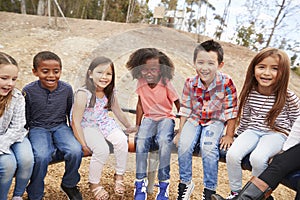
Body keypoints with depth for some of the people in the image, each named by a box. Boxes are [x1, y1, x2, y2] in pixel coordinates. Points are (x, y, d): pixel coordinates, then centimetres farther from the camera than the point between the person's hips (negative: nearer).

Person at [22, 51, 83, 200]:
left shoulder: (66, 89, -2)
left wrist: (75, 133, 12)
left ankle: (69, 185, 7)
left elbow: (71, 113, 12)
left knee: (76, 151, -25)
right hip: (38, 129, -2)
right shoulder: (28, 91, -9)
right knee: (41, 156, -31)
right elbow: (24, 119, 2)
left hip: (60, 126, 2)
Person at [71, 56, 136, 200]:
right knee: (102, 150, -26)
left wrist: (128, 127, 24)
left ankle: (119, 175, 3)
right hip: (87, 126, -5)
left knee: (121, 140, -21)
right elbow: (76, 122, -20)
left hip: (104, 123, 5)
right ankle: (93, 183, 1)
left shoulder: (110, 93, -5)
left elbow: (118, 112, 13)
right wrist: (84, 145, -20)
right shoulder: (83, 94, -23)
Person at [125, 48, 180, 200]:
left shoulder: (166, 84, -11)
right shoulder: (141, 83, -2)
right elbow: (140, 105, 9)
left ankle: (164, 183, -20)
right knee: (141, 140, -28)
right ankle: (141, 181, -17)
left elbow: (178, 105, -4)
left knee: (164, 140, -34)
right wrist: (137, 126, 9)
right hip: (149, 118, 3)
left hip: (166, 117, -2)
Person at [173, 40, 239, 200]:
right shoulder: (190, 83, -12)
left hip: (215, 120, -2)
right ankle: (185, 183, 5)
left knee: (208, 147, -26)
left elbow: (231, 110, -12)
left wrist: (229, 135, -9)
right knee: (184, 145, -20)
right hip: (194, 119, 3)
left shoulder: (226, 83, -20)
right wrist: (180, 132, -2)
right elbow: (185, 109, -3)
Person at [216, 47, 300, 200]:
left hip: (276, 133, -3)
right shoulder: (250, 93, -3)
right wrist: (239, 135, 21)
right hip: (253, 131, 3)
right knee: (232, 154, -22)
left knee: (257, 157, -32)